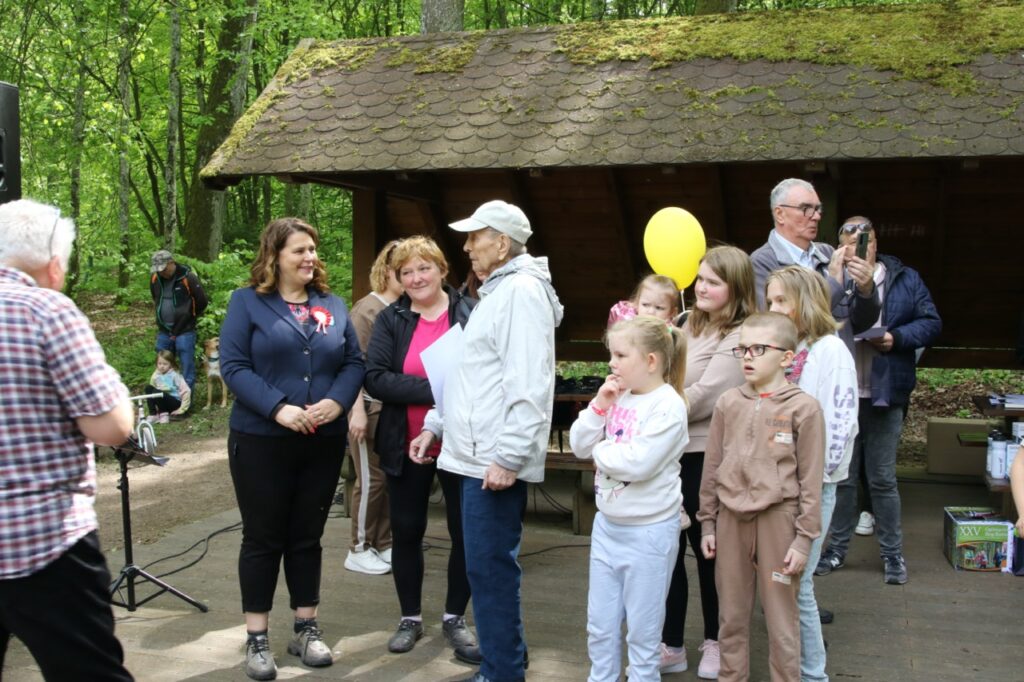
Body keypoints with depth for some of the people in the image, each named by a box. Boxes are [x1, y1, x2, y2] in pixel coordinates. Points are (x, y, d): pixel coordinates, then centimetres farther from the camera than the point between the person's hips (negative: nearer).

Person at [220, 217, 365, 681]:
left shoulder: (333, 305, 9)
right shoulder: (247, 302, -2)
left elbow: (354, 362, 6)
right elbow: (232, 365, -11)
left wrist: (336, 402, -13)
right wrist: (277, 408, -22)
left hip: (324, 442, 4)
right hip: (261, 441, -3)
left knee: (307, 537, 13)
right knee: (262, 538, 5)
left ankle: (306, 629, 25)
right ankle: (256, 639, 16)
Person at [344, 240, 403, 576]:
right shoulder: (367, 309, -9)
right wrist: (357, 410, -16)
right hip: (371, 407, -5)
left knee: (391, 478, 10)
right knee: (371, 479, 1)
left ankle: (384, 545, 22)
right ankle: (359, 550, 14)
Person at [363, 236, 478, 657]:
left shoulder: (470, 314, -3)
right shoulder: (390, 319, 0)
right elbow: (375, 378, -13)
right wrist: (433, 390, -23)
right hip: (406, 445, 1)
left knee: (465, 531, 7)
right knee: (406, 531, 11)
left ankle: (455, 618, 26)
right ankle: (410, 618, 29)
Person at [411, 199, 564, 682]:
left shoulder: (522, 291, -13)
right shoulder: (496, 291, 20)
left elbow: (530, 386, -22)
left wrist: (508, 458, -24)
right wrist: (435, 425, 23)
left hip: (497, 461, -10)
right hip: (478, 456, 10)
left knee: (490, 568, -5)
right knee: (487, 567, 16)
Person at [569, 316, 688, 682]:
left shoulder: (668, 407, -17)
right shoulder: (617, 397, 4)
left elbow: (637, 463, -26)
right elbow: (579, 445, 3)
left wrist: (600, 450, -9)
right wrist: (599, 406, -9)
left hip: (649, 531, -7)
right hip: (607, 524, 7)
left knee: (641, 631, 8)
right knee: (600, 625, 17)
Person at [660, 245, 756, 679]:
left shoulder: (741, 338, -11)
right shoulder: (689, 325, 12)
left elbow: (702, 397, -18)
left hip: (707, 458, -6)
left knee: (708, 550, 9)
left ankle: (715, 641, 29)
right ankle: (670, 645, 24)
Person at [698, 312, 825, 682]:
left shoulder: (803, 407, -8)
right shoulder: (728, 403, 3)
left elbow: (810, 479, -7)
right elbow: (712, 468, 8)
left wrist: (804, 537, -8)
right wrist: (708, 522, 8)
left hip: (778, 519, -4)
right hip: (731, 517, 4)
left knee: (781, 618, 6)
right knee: (732, 614, 14)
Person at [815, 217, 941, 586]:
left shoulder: (905, 279, 3)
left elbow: (931, 323, 2)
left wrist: (897, 338, -13)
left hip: (884, 394, -1)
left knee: (883, 478, 7)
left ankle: (892, 553, 20)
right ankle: (837, 547, 25)